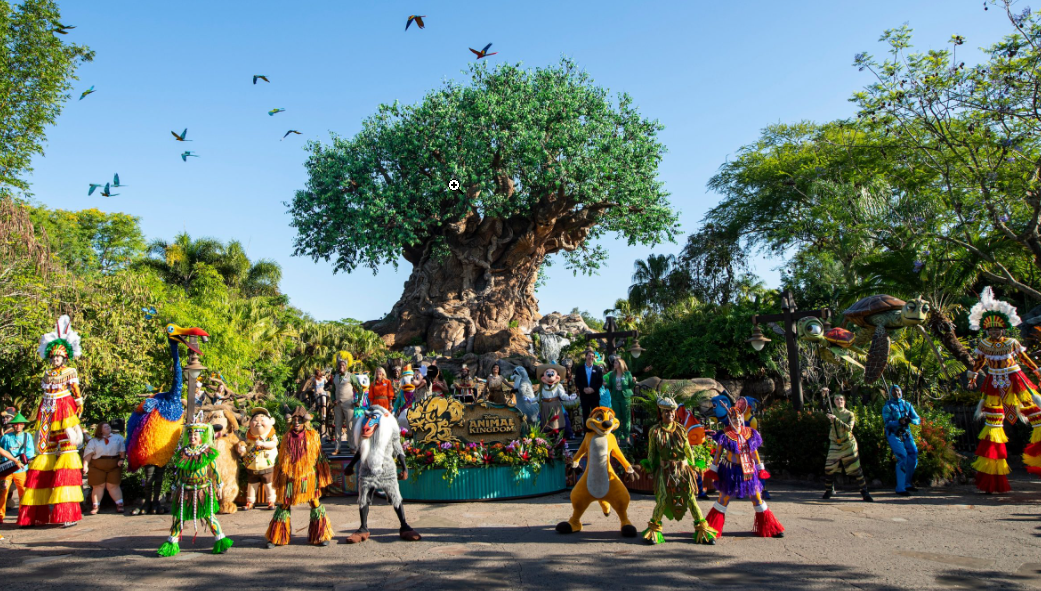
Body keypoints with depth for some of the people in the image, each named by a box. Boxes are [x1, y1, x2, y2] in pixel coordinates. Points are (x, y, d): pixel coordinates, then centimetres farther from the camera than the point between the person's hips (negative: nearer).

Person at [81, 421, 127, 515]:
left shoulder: (118, 437, 11)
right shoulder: (94, 441, 10)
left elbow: (123, 449, 5)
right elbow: (88, 454, 1)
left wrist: (122, 459, -9)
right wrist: (85, 465, -9)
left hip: (114, 465, 0)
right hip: (97, 466, 0)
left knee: (113, 485, -1)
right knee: (98, 486, 1)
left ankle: (119, 505, 2)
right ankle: (95, 506, 9)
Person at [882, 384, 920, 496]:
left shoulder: (907, 405, 10)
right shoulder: (887, 406, -4)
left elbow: (918, 420, 4)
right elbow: (887, 423, -14)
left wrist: (910, 420, -19)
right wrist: (899, 422, -32)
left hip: (906, 434, 5)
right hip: (893, 435, -5)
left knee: (913, 456, 0)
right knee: (902, 458, -16)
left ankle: (907, 484, 21)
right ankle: (900, 488, -10)